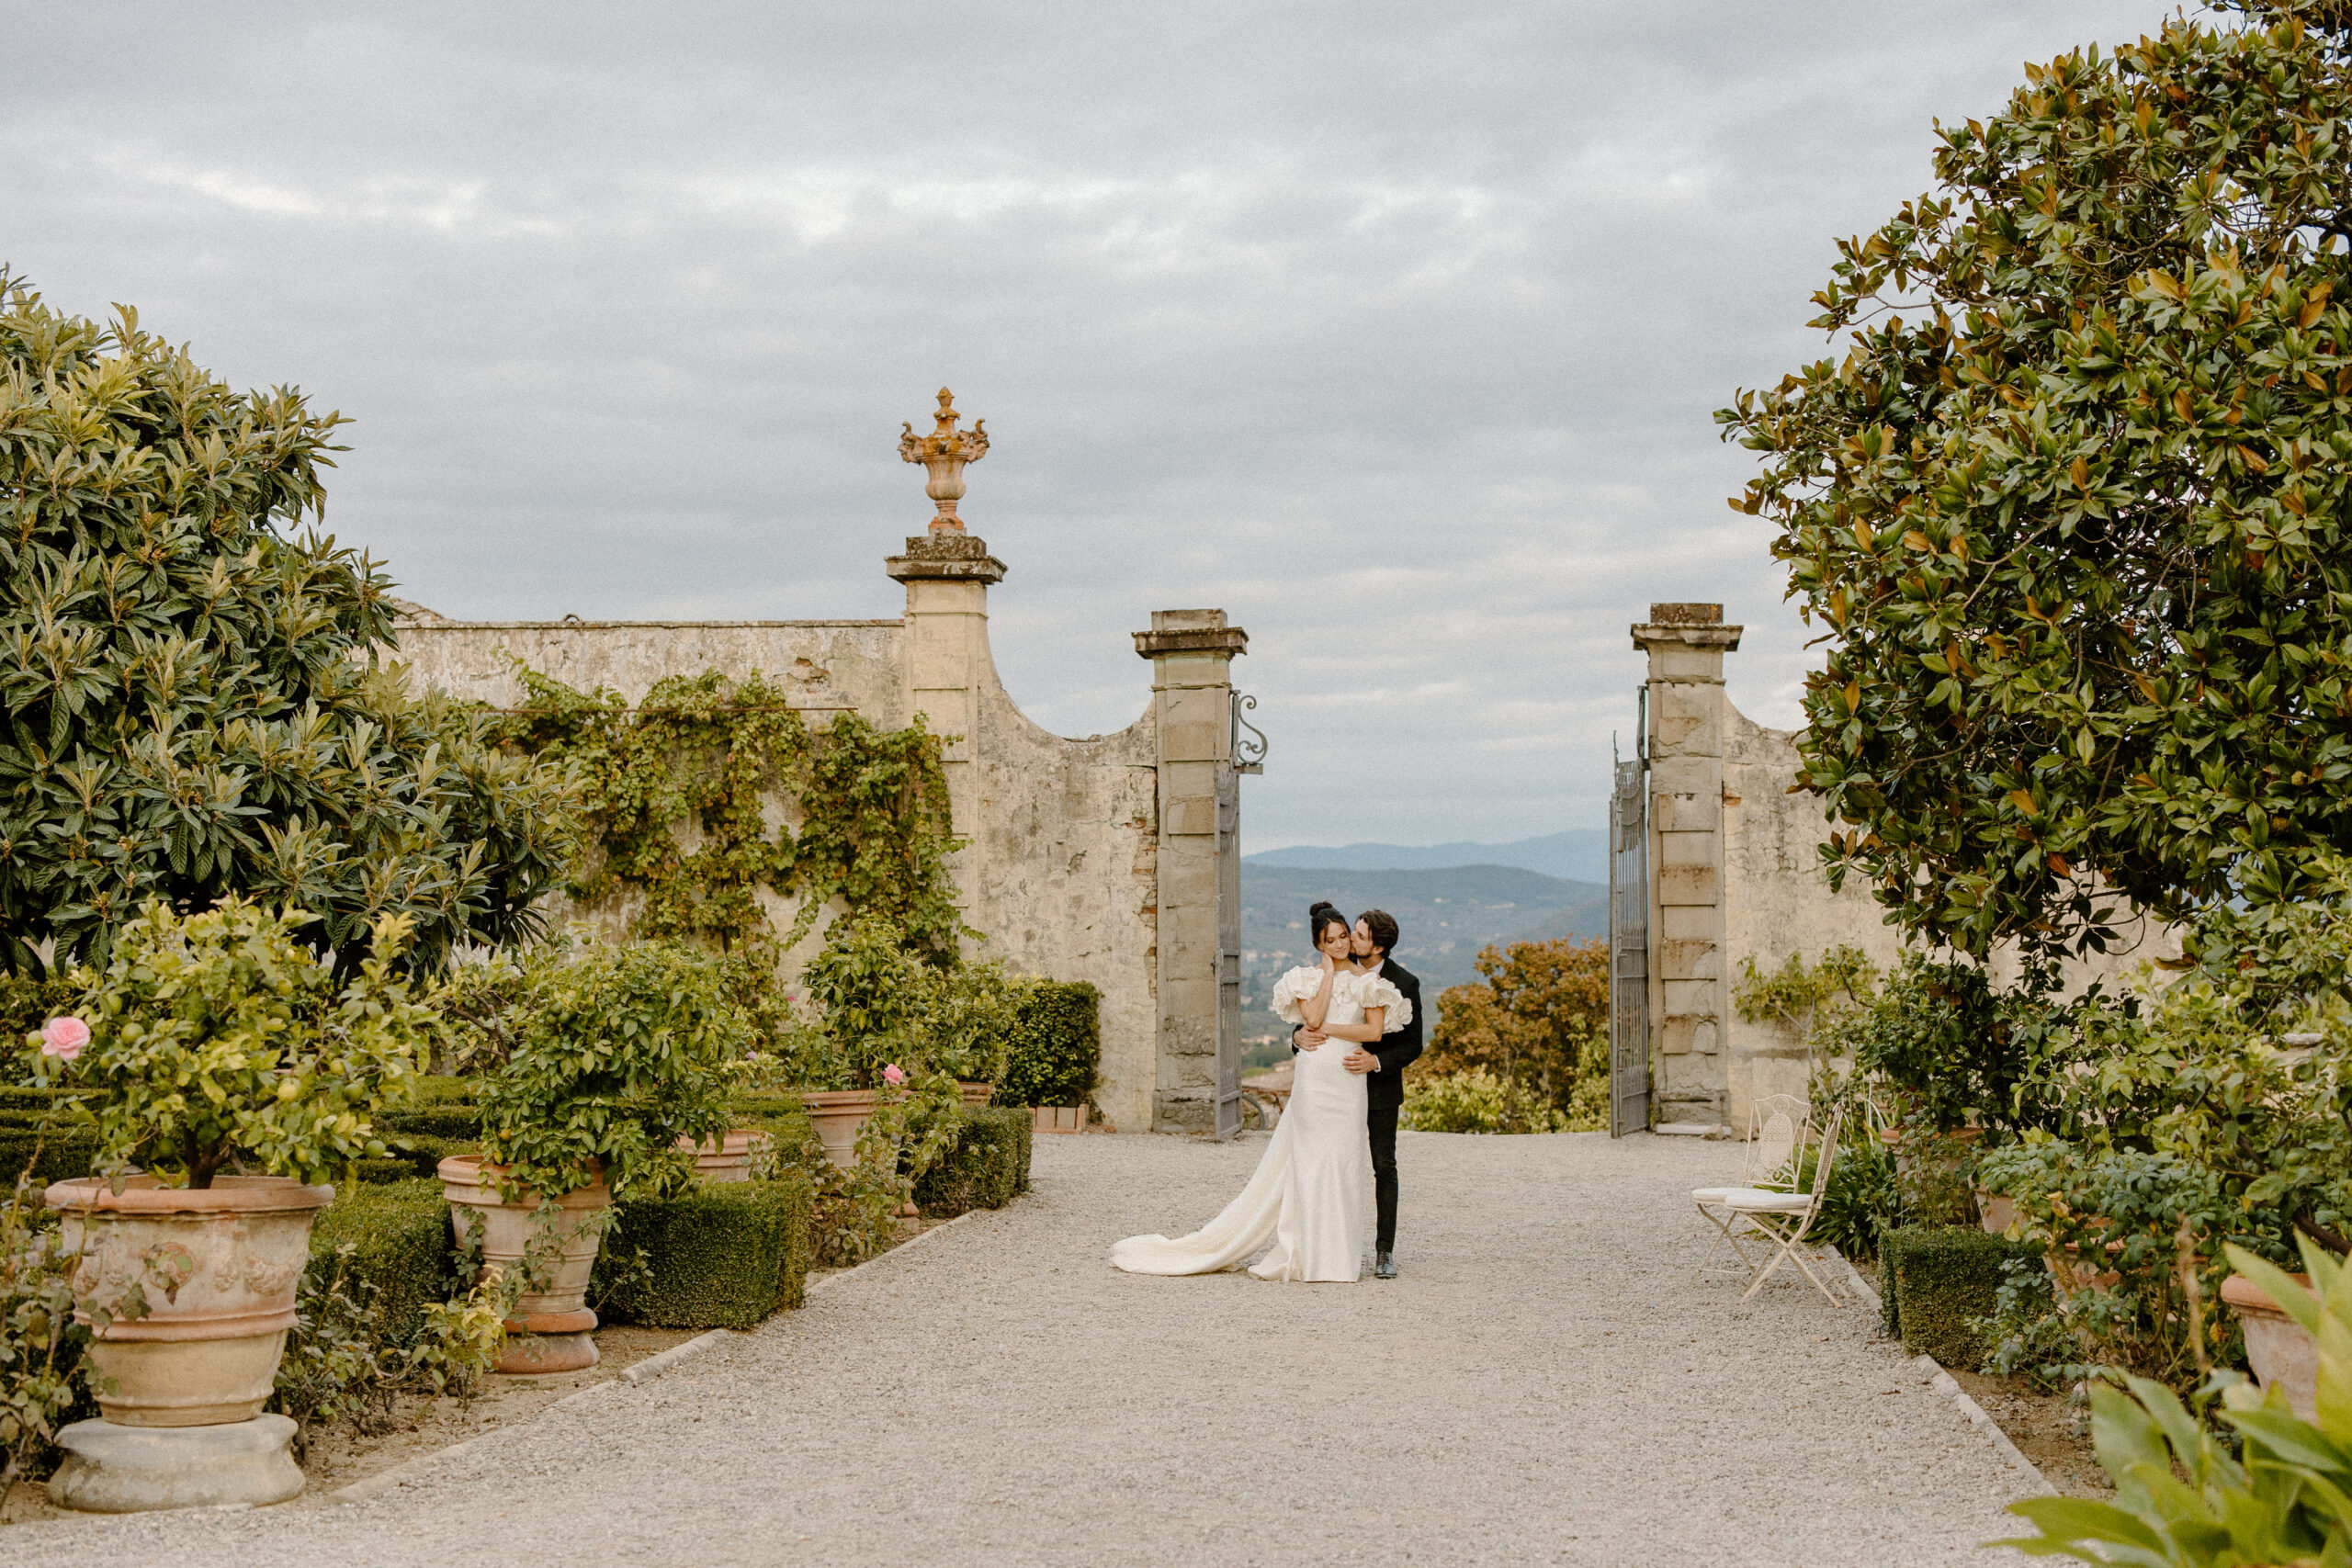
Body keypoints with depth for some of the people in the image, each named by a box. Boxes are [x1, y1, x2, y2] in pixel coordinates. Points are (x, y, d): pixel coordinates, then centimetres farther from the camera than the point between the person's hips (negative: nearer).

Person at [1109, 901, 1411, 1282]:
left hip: (1349, 1080, 1)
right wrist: (1328, 971, -5)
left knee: (1343, 1163, 1)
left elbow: (1375, 1030, -1)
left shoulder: (1368, 981, 9)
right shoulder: (1308, 978, 7)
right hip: (1314, 1076, -1)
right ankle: (1306, 1254, -1)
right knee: (1310, 1161, -4)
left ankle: (1338, 1256, 7)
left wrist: (1329, 1028, -5)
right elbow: (1312, 1017, -10)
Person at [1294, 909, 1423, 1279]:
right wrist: (1299, 1036, -24)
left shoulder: (1404, 983, -11)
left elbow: (1412, 1045, -10)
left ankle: (1385, 1251, 8)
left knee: (1384, 1166, 2)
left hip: (1380, 1087, -2)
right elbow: (1310, 1017, 0)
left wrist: (1376, 1062, -26)